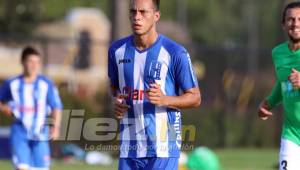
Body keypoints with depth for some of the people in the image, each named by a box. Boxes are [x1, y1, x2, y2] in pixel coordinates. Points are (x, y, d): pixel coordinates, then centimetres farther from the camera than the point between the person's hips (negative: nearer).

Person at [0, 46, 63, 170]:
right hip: (20, 132, -1)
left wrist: (55, 127, -16)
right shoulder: (12, 84, 3)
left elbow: (56, 107, -2)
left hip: (40, 134, 1)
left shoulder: (46, 84, 0)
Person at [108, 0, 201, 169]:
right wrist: (116, 102, 1)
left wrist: (164, 100, -20)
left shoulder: (175, 53, -8)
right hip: (129, 147, 5)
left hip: (163, 147, -5)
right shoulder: (117, 50, 7)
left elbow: (195, 98, -2)